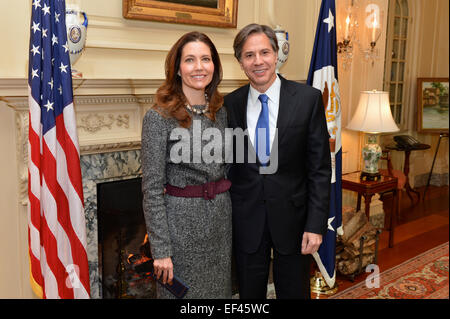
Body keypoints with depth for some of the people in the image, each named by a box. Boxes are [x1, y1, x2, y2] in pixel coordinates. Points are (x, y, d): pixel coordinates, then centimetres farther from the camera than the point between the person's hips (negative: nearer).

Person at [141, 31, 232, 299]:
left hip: (221, 218, 6)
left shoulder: (221, 112, 5)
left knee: (218, 288, 19)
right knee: (182, 291, 10)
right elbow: (152, 189, -13)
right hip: (182, 222, -5)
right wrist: (160, 249, -15)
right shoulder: (159, 118, -12)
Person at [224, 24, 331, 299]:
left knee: (294, 292, 17)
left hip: (292, 216, -1)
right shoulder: (230, 104, -1)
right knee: (249, 294, 18)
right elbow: (226, 165, 5)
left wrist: (316, 224, -11)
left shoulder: (308, 98, -7)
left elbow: (320, 167, -7)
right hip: (246, 220, 2)